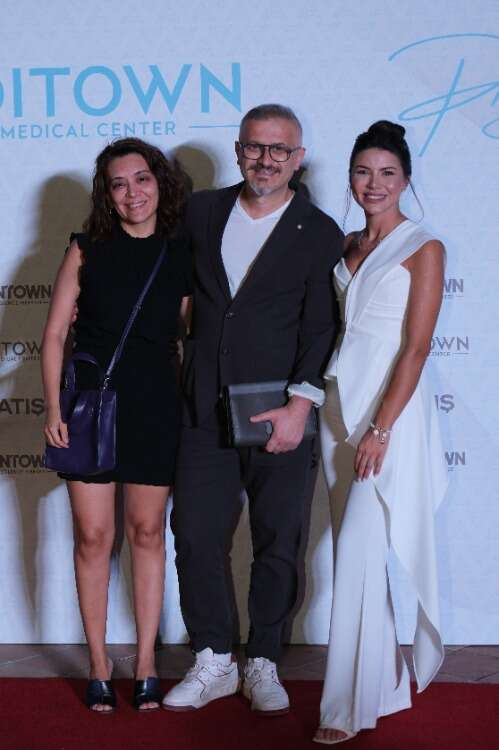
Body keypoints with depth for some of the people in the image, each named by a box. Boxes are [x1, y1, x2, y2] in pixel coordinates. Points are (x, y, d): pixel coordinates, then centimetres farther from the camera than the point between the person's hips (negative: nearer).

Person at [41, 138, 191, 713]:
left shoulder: (181, 256, 3)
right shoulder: (88, 249, 1)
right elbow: (54, 334, 1)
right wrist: (54, 407, -6)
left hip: (155, 407, 1)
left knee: (147, 532, 8)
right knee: (93, 536, 1)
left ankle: (146, 665, 17)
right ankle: (99, 668, 12)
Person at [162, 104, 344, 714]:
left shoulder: (319, 234, -1)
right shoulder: (200, 212, 9)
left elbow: (321, 328, -7)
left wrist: (300, 402, -18)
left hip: (278, 417, -2)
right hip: (204, 413, 3)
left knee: (277, 545, 5)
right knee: (196, 538, 3)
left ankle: (262, 664, 20)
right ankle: (213, 663, 18)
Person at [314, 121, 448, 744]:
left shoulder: (423, 249, -6)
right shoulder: (346, 247, 13)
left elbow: (415, 347, -12)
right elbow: (331, 326, 14)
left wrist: (381, 429, -18)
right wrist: (328, 413, 4)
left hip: (390, 412, -6)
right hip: (340, 407, 7)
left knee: (363, 553, -11)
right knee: (359, 548, 10)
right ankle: (390, 679, 22)